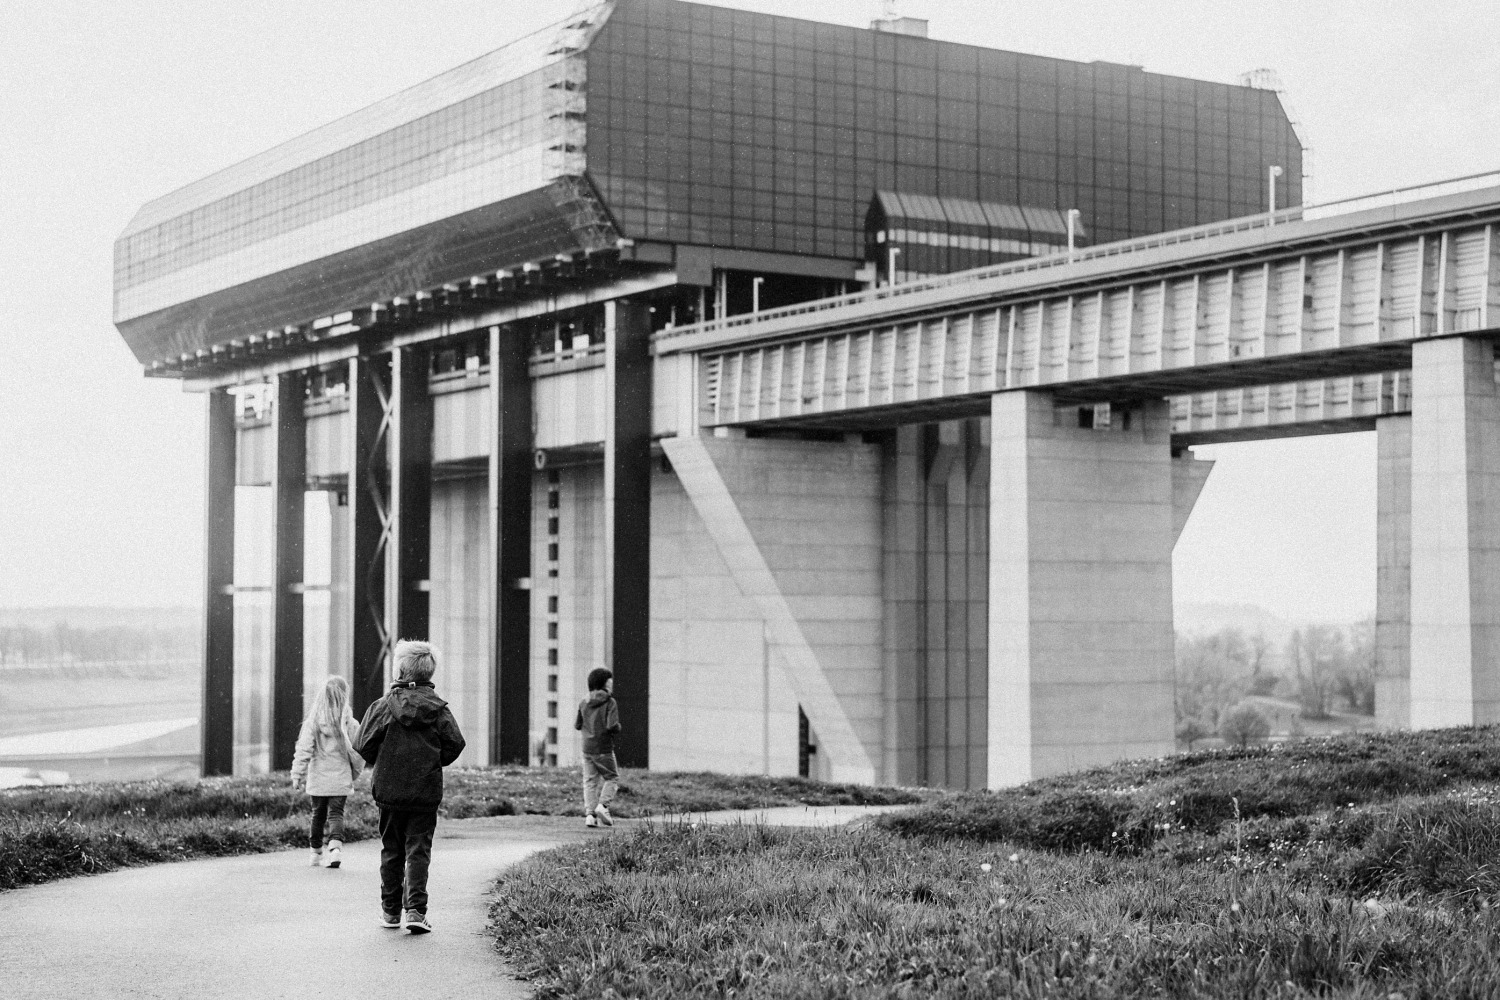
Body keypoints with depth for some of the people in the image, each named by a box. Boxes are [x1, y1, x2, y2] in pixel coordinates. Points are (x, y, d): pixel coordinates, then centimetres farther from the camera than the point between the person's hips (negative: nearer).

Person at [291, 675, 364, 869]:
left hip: (317, 778, 1)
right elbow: (358, 751, -2)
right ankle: (335, 846, -20)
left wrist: (297, 775, -5)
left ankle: (316, 853, 24)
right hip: (340, 779, -1)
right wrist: (355, 772, 13)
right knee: (336, 814, 3)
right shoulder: (348, 722, -6)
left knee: (318, 815, 15)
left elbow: (303, 750, -9)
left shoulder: (313, 721, -6)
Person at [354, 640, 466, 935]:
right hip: (426, 792, 0)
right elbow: (455, 743, -4)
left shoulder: (384, 705, -4)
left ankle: (390, 911, 18)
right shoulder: (438, 708, -1)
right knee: (418, 851, 1)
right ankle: (415, 910, -11)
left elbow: (363, 745, -6)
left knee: (391, 851, 12)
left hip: (389, 789, 0)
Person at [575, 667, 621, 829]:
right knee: (612, 778, 11)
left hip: (587, 749, 4)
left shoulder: (584, 703, 5)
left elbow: (577, 725, 11)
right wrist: (617, 730, 2)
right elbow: (613, 726, -19)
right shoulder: (610, 702, -10)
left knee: (590, 782, 8)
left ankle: (590, 814, -3)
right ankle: (603, 806, -8)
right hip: (604, 749, -4)